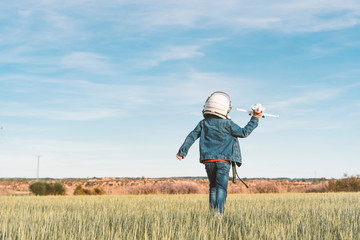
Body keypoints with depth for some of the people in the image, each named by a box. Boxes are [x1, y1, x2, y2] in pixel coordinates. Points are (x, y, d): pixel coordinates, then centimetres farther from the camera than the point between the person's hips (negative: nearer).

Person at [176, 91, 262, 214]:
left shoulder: (203, 123, 6)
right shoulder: (227, 124, -4)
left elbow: (191, 137, 2)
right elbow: (244, 132, 3)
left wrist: (182, 151, 6)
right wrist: (255, 119, 11)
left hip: (208, 160, 4)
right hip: (223, 161, -4)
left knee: (213, 187, 16)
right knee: (221, 187, -6)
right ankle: (219, 212, -20)